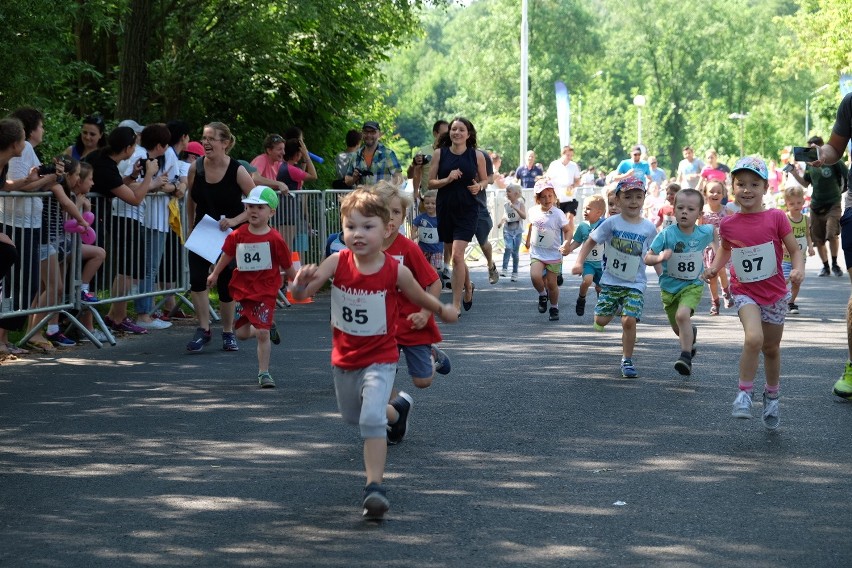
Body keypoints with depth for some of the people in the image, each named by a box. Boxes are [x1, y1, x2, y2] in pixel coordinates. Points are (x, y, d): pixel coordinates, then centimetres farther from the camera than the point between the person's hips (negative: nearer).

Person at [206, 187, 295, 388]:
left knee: (262, 333, -10)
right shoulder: (238, 235, -2)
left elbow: (287, 266, -2)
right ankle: (269, 327, 38)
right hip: (243, 288, 4)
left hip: (266, 291, -4)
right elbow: (227, 254, 17)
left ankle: (264, 373, 3)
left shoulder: (275, 239, -12)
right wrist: (215, 274, 26)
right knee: (242, 333, 9)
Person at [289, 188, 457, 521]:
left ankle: (375, 487, -20)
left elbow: (420, 297, 3)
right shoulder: (337, 263, -15)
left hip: (380, 359, -4)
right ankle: (396, 411, 57)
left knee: (372, 420, -23)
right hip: (344, 359, 4)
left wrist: (443, 310, 18)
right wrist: (302, 281, -43)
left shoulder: (395, 271, -18)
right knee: (352, 416, 26)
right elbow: (300, 294, -21)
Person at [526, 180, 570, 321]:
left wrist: (566, 244, -26)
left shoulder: (558, 214, -14)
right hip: (537, 252, 2)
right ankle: (542, 295, 9)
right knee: (535, 276, -21)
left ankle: (554, 308, 26)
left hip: (554, 255, -2)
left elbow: (568, 230, -8)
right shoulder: (533, 211, -2)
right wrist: (527, 240, 29)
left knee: (551, 283, 4)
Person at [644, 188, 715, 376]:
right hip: (669, 286, 2)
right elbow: (647, 258, -19)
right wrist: (659, 258, -36)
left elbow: (714, 231, 19)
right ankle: (692, 332, 54)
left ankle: (686, 356, -23)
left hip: (693, 285, -1)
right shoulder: (666, 234, -16)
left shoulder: (704, 232, -8)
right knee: (678, 329, 17)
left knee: (682, 314, -29)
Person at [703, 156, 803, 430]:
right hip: (745, 292, -1)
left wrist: (799, 269, -25)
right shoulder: (728, 224, -5)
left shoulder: (776, 218, -12)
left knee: (771, 348, 14)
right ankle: (744, 394, -11)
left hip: (775, 293, 1)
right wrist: (715, 267, -2)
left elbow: (795, 250, -6)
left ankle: (772, 396, 39)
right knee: (753, 338, -26)